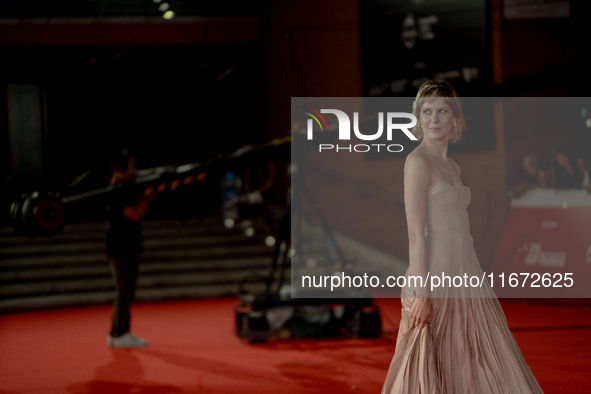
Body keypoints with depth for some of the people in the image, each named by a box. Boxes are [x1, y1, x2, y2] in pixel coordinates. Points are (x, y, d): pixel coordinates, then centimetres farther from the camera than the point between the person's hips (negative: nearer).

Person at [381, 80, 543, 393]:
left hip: (464, 273, 9)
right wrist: (420, 293, -20)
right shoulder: (418, 162, -11)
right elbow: (416, 233, -16)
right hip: (435, 276, -9)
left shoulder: (452, 166, 14)